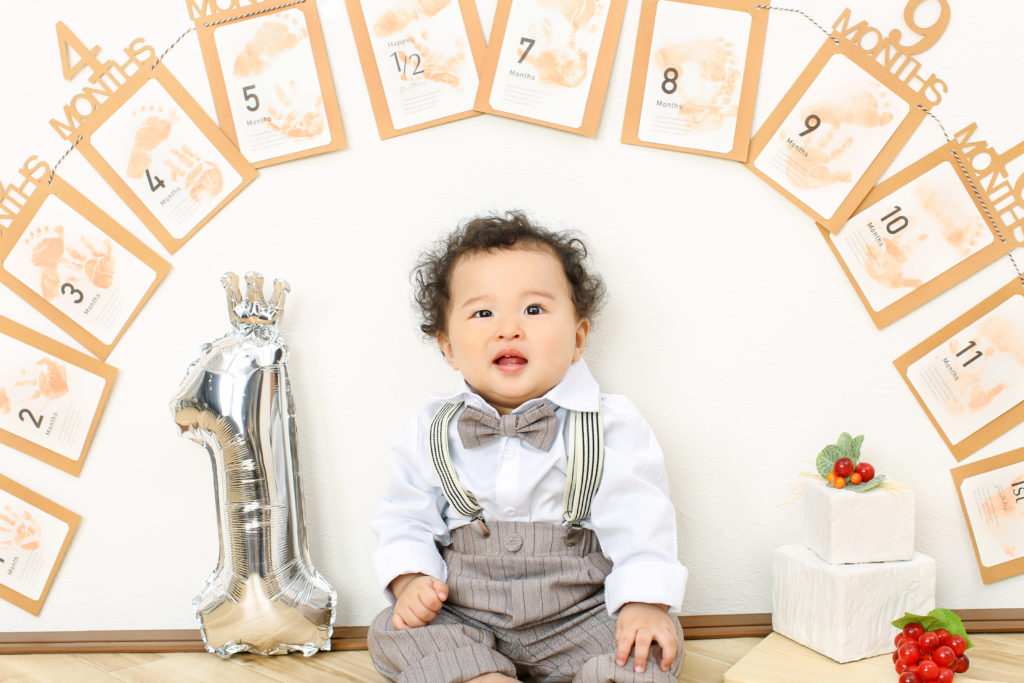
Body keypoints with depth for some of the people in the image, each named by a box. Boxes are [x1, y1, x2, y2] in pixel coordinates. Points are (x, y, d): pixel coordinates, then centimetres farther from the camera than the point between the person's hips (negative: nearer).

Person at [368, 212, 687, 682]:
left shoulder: (612, 424, -6)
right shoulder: (432, 430, 2)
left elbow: (640, 522, -9)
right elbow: (407, 517, 7)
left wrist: (645, 601, -22)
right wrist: (410, 579, -10)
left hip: (579, 614, -2)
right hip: (464, 616, 2)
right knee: (394, 635, -18)